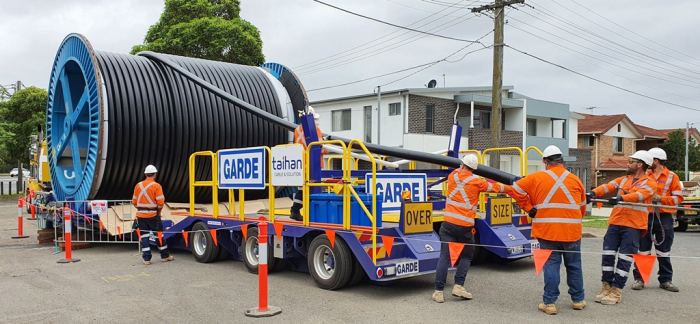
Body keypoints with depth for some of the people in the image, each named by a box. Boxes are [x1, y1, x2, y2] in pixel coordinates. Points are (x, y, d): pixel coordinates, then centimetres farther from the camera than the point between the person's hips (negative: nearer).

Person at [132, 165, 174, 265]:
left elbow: (134, 201, 8)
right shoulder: (156, 186, -9)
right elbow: (160, 202, -14)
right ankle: (165, 256, 19)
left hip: (140, 215, 4)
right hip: (153, 215, -4)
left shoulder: (138, 185, 5)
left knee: (144, 236, 8)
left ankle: (146, 259, 8)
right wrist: (158, 211, 4)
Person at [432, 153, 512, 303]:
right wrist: (510, 188, 32)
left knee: (444, 257, 2)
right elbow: (495, 187, 16)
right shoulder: (477, 182, 0)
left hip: (449, 224, 2)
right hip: (465, 227, -2)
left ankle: (438, 291, 0)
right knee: (466, 256, 17)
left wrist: (461, 168, 47)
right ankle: (458, 286, 7)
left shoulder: (452, 176, 6)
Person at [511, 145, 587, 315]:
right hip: (572, 231, 2)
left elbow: (517, 188, -3)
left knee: (551, 266, 4)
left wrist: (529, 208, 2)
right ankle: (578, 300, 26)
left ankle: (549, 302, 5)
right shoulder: (575, 180, 5)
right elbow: (582, 207, 12)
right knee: (574, 266, 16)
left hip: (547, 231, -2)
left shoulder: (537, 178, -2)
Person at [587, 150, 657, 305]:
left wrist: (621, 198, -37)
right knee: (607, 254, 3)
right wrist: (593, 193, -19)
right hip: (615, 222, 5)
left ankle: (616, 291, 6)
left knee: (624, 258, -2)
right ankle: (607, 287, 14)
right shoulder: (623, 180, 18)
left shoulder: (649, 182, 2)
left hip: (633, 225, -5)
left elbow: (639, 195, -19)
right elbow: (608, 186, 0)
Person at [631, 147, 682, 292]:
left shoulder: (672, 177, 1)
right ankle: (639, 279, 11)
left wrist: (661, 198, -17)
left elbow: (678, 198, -4)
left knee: (664, 252, 9)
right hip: (646, 216, 2)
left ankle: (665, 280, 20)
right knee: (643, 250, 5)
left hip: (664, 218, -1)